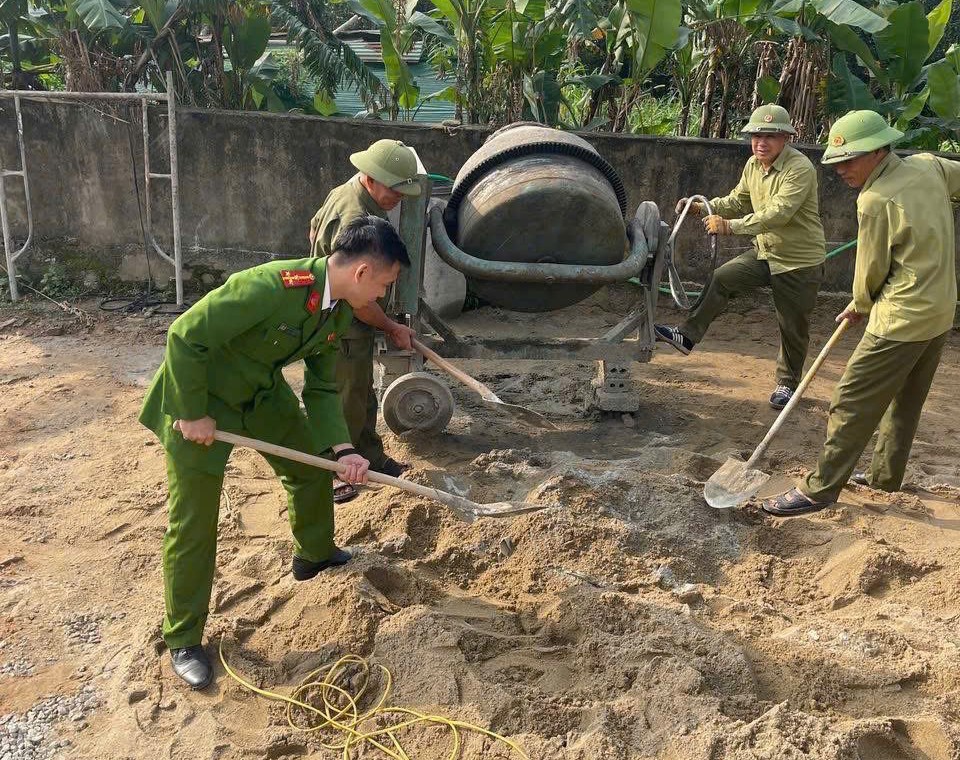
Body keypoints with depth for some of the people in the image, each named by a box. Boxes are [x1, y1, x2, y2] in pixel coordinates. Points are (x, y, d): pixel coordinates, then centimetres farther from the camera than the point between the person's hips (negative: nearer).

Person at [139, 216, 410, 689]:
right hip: (199, 396, -8)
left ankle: (313, 553, 45)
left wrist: (342, 449, -12)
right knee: (193, 520, -3)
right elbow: (185, 336, -30)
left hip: (264, 393, 8)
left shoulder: (338, 312, -8)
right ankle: (183, 640, 14)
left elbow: (321, 387, 0)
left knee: (313, 466, 17)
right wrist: (193, 415, -24)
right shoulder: (270, 287, -36)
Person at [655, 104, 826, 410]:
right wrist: (703, 208, -7)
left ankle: (787, 382, 25)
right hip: (765, 252, 6)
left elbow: (778, 213, -34)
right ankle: (688, 336, 0)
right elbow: (737, 201, 10)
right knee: (722, 278, -7)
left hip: (800, 261, -6)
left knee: (793, 327, 6)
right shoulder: (753, 165, 1)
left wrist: (730, 226, -39)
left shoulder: (800, 169, -24)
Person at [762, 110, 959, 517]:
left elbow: (871, 271, -9)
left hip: (901, 320, -9)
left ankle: (819, 490, 0)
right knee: (906, 400, 20)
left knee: (852, 403, -5)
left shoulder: (875, 201, -19)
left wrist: (859, 307, 10)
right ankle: (886, 476, 34)